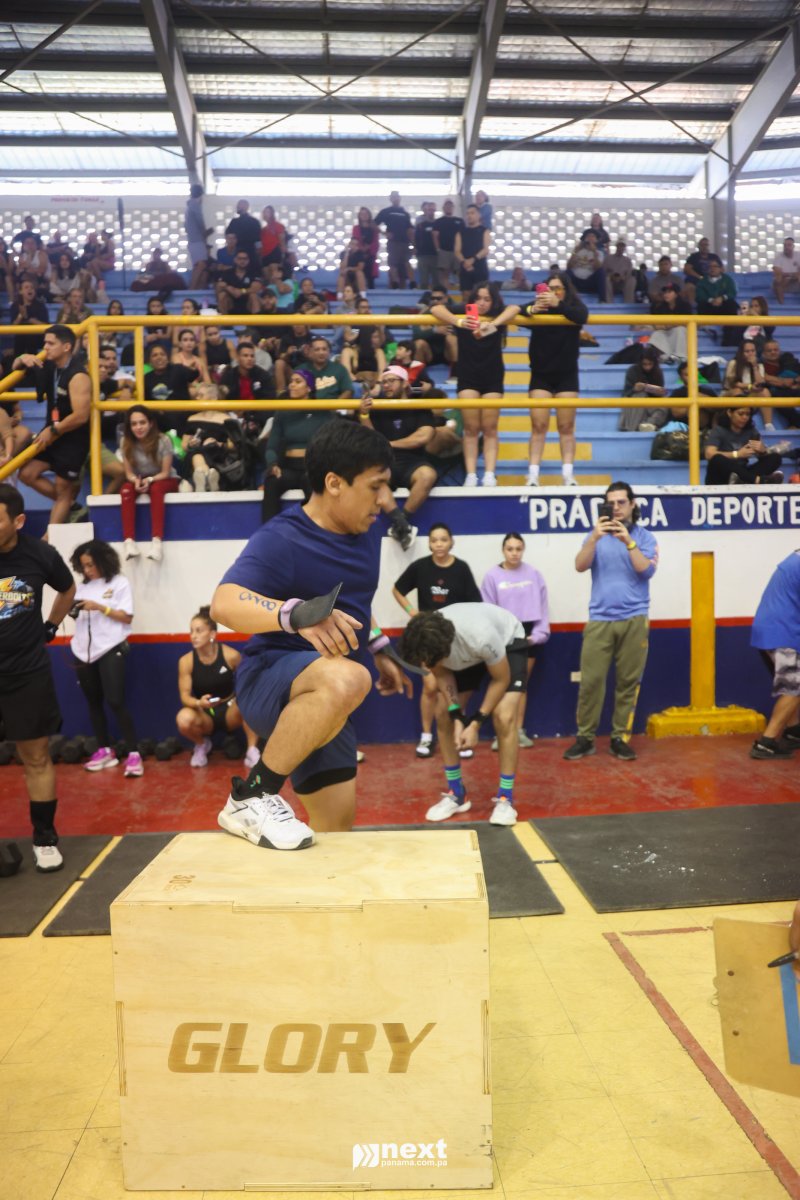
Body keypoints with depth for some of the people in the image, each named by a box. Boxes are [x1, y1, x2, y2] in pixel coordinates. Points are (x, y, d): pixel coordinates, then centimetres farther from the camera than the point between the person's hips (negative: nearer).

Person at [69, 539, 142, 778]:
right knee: (93, 702, 10)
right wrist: (72, 609, -10)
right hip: (84, 650, 6)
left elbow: (127, 617, -9)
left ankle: (133, 753, -6)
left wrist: (99, 607, -17)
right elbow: (79, 615, 11)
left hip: (110, 649, -6)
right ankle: (105, 750, 21)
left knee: (115, 701, -10)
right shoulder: (83, 585, 11)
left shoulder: (119, 583, -3)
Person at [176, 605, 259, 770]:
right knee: (183, 719, -34)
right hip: (204, 714, 1)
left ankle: (252, 751, -19)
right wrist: (199, 703, -35)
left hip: (229, 711, -1)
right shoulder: (186, 661, -12)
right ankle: (202, 745, 3)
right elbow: (185, 696, -14)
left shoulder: (231, 655, -14)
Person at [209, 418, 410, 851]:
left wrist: (380, 650, 28)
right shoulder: (281, 540, -19)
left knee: (336, 826, 7)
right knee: (347, 678, -40)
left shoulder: (366, 532, 6)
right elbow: (225, 604, -35)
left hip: (325, 703, 8)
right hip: (270, 680, -8)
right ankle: (251, 798, -21)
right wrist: (296, 614, -51)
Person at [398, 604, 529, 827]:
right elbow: (443, 675, -10)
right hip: (467, 653, 5)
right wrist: (457, 717, -21)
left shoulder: (482, 636, -44)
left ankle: (505, 799, -7)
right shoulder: (427, 643, -31)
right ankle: (456, 794, 11)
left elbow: (501, 679, -25)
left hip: (508, 642, -4)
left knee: (504, 717, -21)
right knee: (443, 714, -3)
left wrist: (476, 723, -24)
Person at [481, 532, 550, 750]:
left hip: (528, 635, 2)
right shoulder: (492, 576, -4)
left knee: (522, 683, 12)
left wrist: (538, 634, -7)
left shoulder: (534, 574, 1)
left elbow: (542, 606, 1)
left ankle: (519, 730, 20)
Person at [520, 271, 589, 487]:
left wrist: (558, 305, -39)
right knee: (538, 426, -4)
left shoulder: (574, 306, -2)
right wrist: (531, 310, -40)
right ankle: (533, 475, -5)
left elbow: (582, 317, -24)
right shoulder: (538, 306, -2)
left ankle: (568, 474, 4)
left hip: (566, 375, 0)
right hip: (541, 375, 0)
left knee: (566, 427, 3)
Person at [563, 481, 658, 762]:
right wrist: (594, 538, -20)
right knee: (590, 680, -3)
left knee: (628, 681, 2)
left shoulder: (644, 536, 6)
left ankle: (620, 738, 11)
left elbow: (647, 571, -9)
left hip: (634, 620, 0)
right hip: (599, 619, 1)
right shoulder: (597, 535, 9)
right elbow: (580, 566, -6)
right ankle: (585, 737, 5)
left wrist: (628, 541, -18)